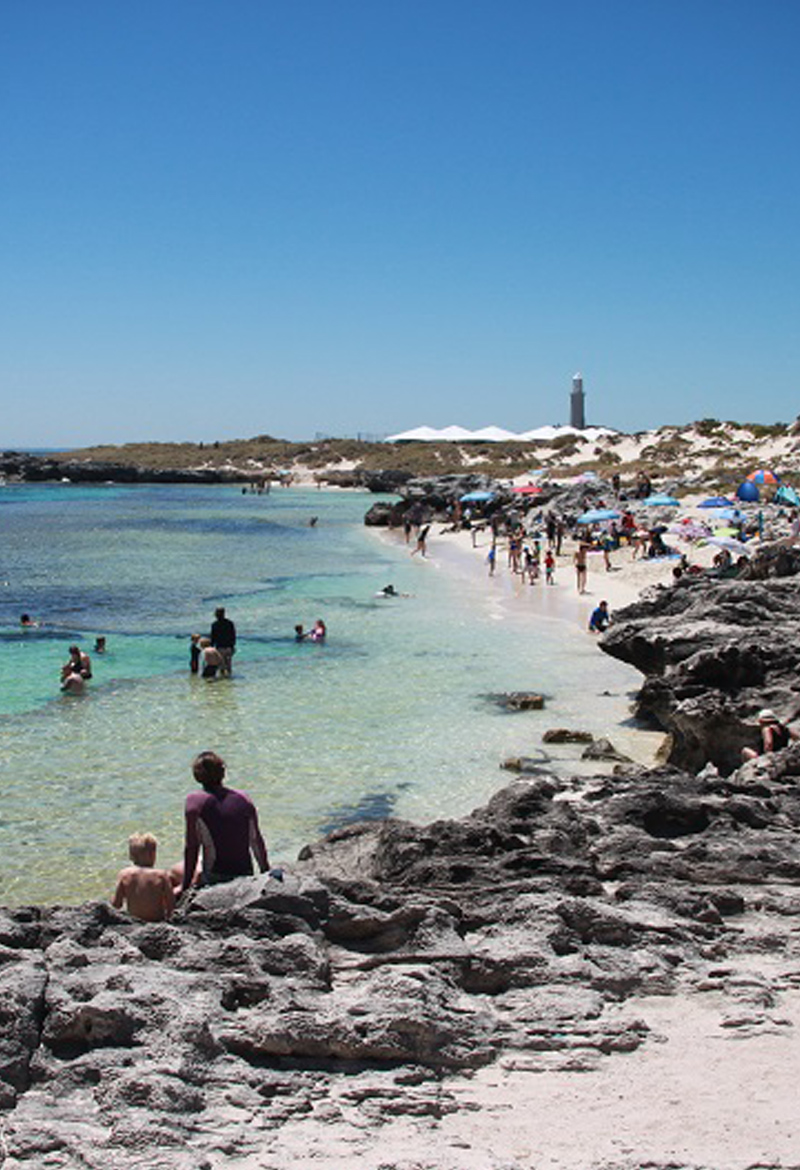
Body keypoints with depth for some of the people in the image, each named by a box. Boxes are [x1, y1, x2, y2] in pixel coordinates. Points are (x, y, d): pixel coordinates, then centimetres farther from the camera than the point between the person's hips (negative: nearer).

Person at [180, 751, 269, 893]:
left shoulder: (195, 801, -4)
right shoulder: (244, 799, 6)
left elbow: (191, 847, -7)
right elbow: (256, 840, 10)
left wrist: (186, 886, -1)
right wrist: (265, 873, 23)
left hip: (214, 879, -5)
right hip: (246, 875, 5)